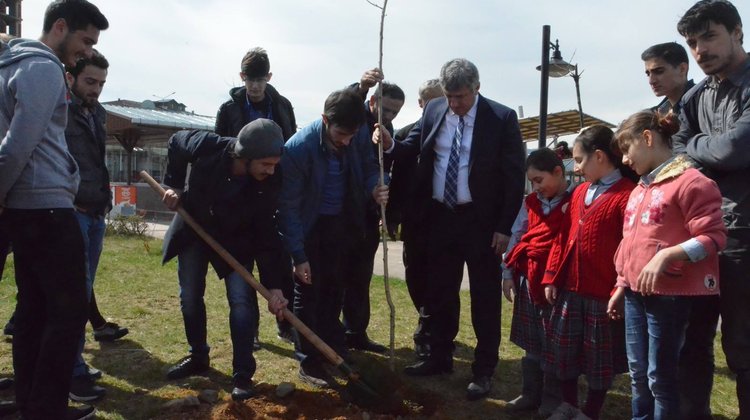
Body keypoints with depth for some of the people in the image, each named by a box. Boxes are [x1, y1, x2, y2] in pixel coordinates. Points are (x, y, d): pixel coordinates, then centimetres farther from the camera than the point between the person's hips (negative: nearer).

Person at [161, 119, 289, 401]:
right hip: (193, 228, 2)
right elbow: (175, 143, -7)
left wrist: (273, 285, -27)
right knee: (190, 297, 11)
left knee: (242, 300, -13)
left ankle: (242, 374, -2)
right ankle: (198, 357, 32)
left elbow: (266, 234, -23)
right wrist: (174, 184, -9)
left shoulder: (269, 184, -29)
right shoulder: (208, 148, -31)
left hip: (235, 239, -1)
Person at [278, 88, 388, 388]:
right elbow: (289, 206, -21)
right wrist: (299, 256, -19)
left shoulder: (361, 136, -15)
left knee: (335, 292, 14)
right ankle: (310, 363, 13)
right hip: (310, 226, -4)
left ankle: (335, 354, 29)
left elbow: (369, 168, 3)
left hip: (344, 224, 4)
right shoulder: (298, 148, -27)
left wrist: (375, 188, -22)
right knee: (308, 294, 1)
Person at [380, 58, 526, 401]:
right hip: (440, 217, 5)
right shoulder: (433, 110, 2)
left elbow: (515, 175, -9)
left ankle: (483, 371, 21)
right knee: (439, 293, 16)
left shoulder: (502, 118, -10)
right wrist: (391, 145, -9)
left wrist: (505, 227, -12)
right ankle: (440, 357, 33)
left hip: (481, 221, -4)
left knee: (484, 299, 7)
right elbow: (415, 148, 13)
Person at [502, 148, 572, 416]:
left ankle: (552, 398, 20)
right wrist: (507, 274, 9)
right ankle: (531, 393, 27)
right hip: (528, 281, 6)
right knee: (530, 341, 15)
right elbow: (516, 238, 11)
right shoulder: (530, 203, 10)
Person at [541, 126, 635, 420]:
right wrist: (551, 278, 6)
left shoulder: (628, 194, -13)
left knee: (600, 356, 10)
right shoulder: (579, 192, 9)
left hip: (604, 293, -7)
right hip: (569, 288, 7)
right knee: (563, 348, 15)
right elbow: (562, 238, 10)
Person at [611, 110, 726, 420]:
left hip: (669, 295, -8)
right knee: (637, 373, 15)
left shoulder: (691, 181, -10)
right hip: (635, 294, 8)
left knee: (660, 376, 1)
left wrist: (665, 255, -26)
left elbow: (714, 237, -15)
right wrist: (622, 285, 20)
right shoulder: (639, 189, 15)